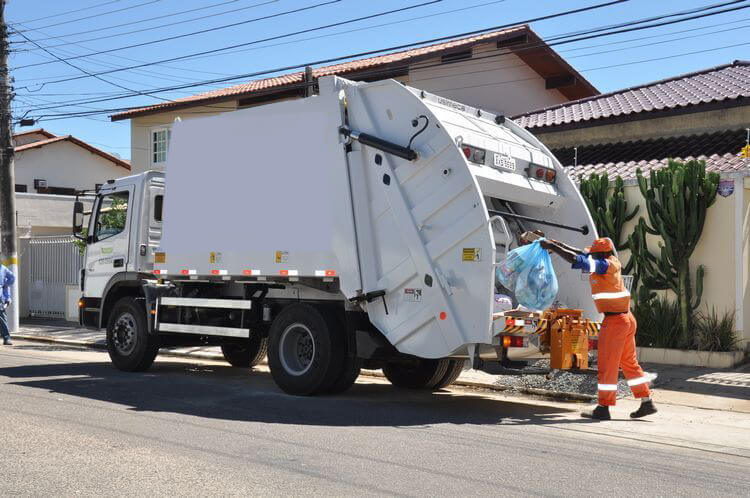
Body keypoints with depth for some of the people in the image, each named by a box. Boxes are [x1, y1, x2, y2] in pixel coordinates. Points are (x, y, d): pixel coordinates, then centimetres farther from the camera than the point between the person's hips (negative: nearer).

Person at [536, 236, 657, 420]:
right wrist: (557, 244, 17)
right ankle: (647, 403, 18)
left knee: (607, 365, -2)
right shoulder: (611, 263, 9)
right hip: (627, 318, 9)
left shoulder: (606, 265, -16)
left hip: (615, 320, -9)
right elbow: (582, 254, 18)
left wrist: (550, 246, -13)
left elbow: (574, 259, -21)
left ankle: (603, 408, 4)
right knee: (629, 363, 15)